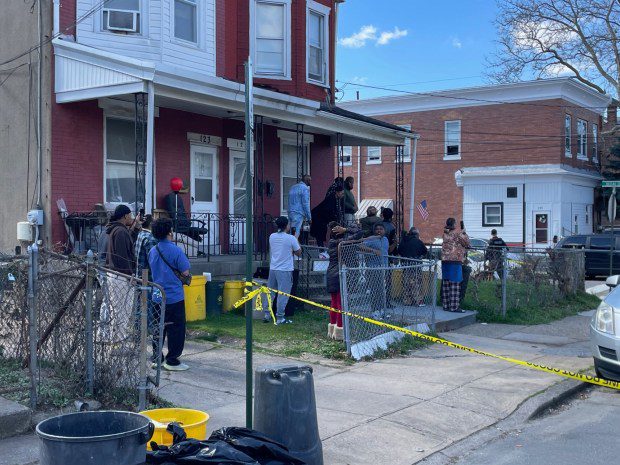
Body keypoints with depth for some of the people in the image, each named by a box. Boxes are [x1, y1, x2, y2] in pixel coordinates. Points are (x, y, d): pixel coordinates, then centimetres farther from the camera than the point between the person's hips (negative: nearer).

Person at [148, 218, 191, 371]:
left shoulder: (152, 251, 5)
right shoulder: (175, 250, -15)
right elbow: (185, 272, -14)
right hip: (174, 296, -6)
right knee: (176, 328, 2)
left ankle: (157, 357, 21)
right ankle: (172, 361, 3)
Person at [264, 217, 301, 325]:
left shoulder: (272, 237, 5)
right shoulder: (291, 238, -11)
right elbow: (298, 252, 0)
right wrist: (296, 241, 11)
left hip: (273, 268, 6)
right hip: (285, 270, -5)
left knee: (270, 292, 14)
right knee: (283, 294, -1)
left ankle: (266, 314, 18)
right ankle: (280, 318, 1)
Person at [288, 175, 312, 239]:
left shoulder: (293, 187, 19)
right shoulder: (305, 188, -5)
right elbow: (305, 204, -11)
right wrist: (309, 218, -6)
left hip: (290, 213, 8)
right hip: (298, 214, -8)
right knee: (296, 234, -11)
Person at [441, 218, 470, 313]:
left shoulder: (445, 234, 9)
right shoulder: (458, 234, -10)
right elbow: (466, 243, -1)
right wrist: (464, 234, 12)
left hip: (445, 260, 7)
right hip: (455, 260, -7)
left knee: (446, 283, 10)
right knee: (455, 283, -4)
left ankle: (446, 305, 16)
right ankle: (454, 306, -5)